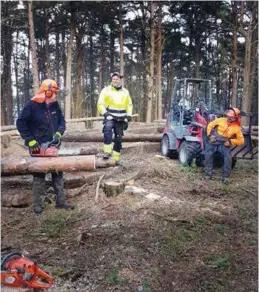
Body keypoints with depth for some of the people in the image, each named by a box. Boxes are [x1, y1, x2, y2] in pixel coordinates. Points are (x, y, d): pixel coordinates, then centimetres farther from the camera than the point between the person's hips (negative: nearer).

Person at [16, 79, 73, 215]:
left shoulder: (55, 104, 3)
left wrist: (58, 134, -8)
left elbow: (61, 120, 10)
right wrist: (31, 141, -16)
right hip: (38, 147, -5)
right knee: (39, 176, 3)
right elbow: (21, 123, -12)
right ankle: (37, 205, 14)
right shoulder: (31, 106, -14)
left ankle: (61, 201, 20)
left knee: (58, 174, 9)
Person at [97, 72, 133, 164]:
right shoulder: (106, 90, -2)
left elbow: (129, 105, 19)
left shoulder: (125, 92, 10)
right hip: (110, 117, -4)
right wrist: (105, 113, -22)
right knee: (108, 128, -35)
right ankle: (107, 152, -35)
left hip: (121, 119, 4)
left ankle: (116, 159, 20)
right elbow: (100, 104, -5)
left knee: (118, 139, 7)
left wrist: (129, 115, 4)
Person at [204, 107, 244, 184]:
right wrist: (210, 135, -2)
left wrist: (230, 141, -14)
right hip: (213, 141, 1)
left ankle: (225, 177, -11)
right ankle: (208, 175, -3)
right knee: (208, 155, -18)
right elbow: (210, 125, 9)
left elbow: (241, 141, -1)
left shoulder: (237, 128, -5)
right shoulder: (221, 120, -3)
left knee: (228, 157, -24)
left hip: (224, 144, -1)